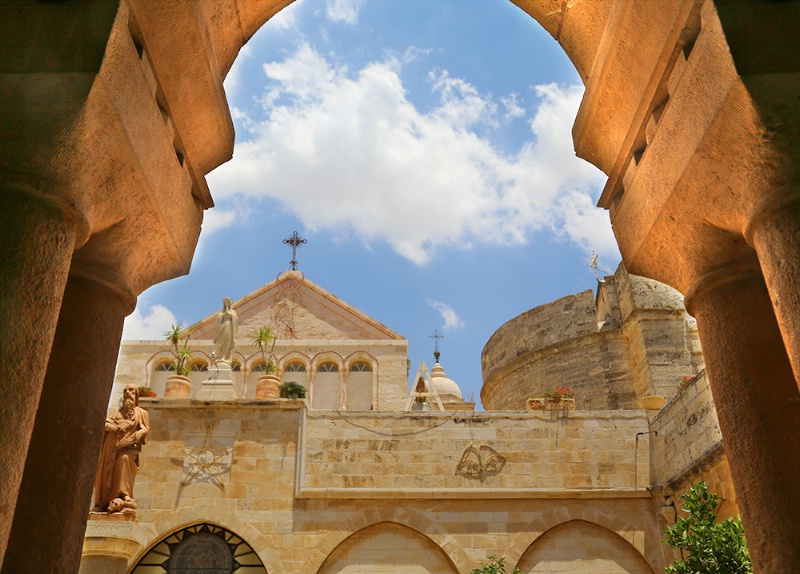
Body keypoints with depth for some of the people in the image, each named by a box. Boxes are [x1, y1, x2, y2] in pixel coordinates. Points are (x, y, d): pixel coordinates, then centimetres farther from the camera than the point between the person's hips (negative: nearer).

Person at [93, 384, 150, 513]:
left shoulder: (141, 413, 17)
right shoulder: (116, 411, 23)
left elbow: (146, 428, 8)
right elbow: (105, 424, 10)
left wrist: (140, 433, -14)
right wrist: (114, 427, -12)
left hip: (129, 446, -3)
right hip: (113, 446, 3)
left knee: (124, 459, -31)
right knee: (107, 472, -8)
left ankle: (124, 496, -35)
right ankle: (102, 503, -4)